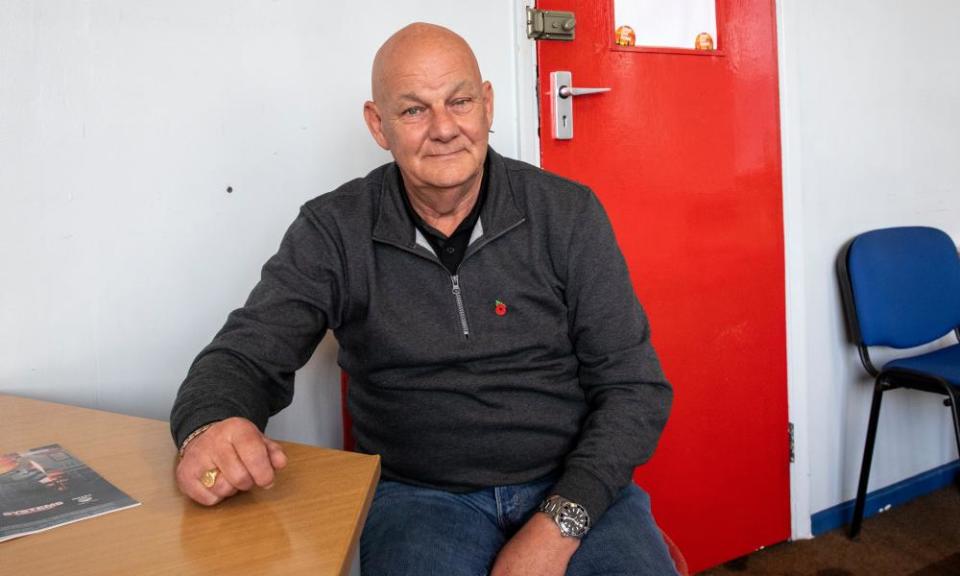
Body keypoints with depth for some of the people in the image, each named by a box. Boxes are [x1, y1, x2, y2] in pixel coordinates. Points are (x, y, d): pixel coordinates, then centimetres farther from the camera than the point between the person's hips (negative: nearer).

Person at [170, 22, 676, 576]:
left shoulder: (567, 214, -1)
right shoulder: (333, 232, -1)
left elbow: (635, 386, -1)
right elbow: (246, 355, -3)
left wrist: (560, 524, -15)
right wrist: (209, 427, -29)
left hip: (576, 489, 1)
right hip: (421, 496, 0)